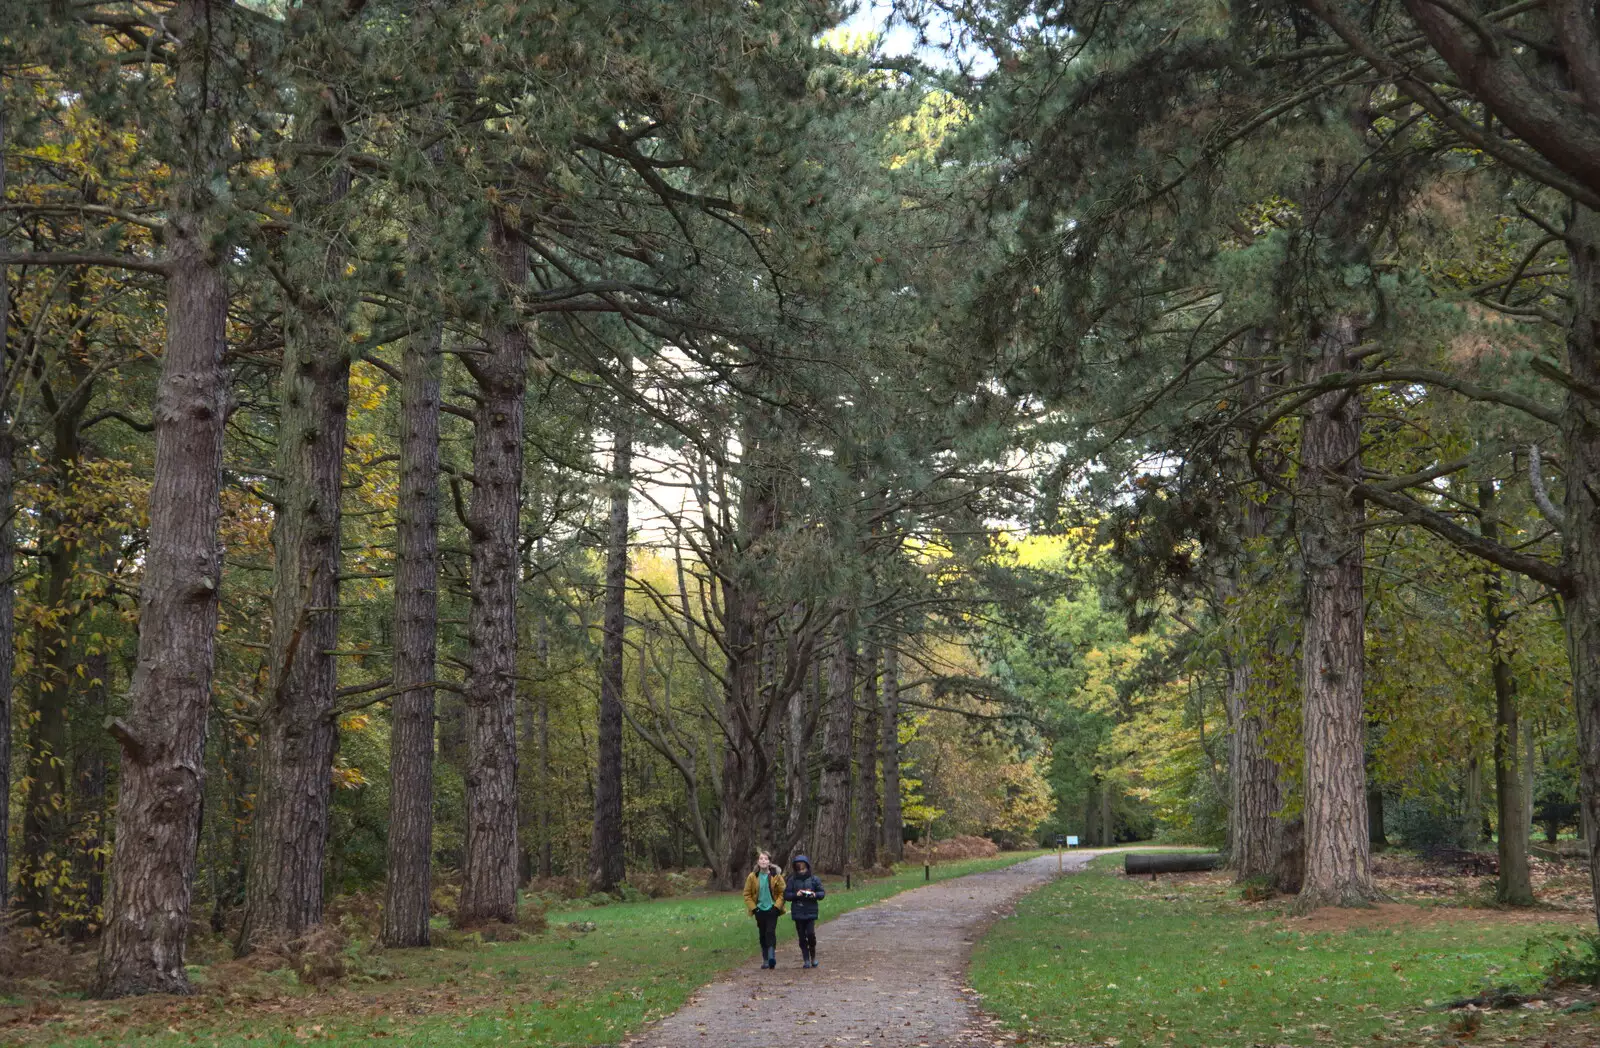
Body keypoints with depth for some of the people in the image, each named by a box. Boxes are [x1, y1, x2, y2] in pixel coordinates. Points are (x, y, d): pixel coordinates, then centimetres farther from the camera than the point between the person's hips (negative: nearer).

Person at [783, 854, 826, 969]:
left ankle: (813, 958, 8)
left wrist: (815, 895, -14)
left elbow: (822, 893, 6)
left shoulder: (814, 879, 2)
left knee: (811, 934, -13)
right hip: (798, 912, 1)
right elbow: (786, 894, 2)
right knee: (802, 937, 4)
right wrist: (795, 894, -15)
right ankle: (806, 960, 12)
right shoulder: (792, 880, 3)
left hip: (811, 912, -1)